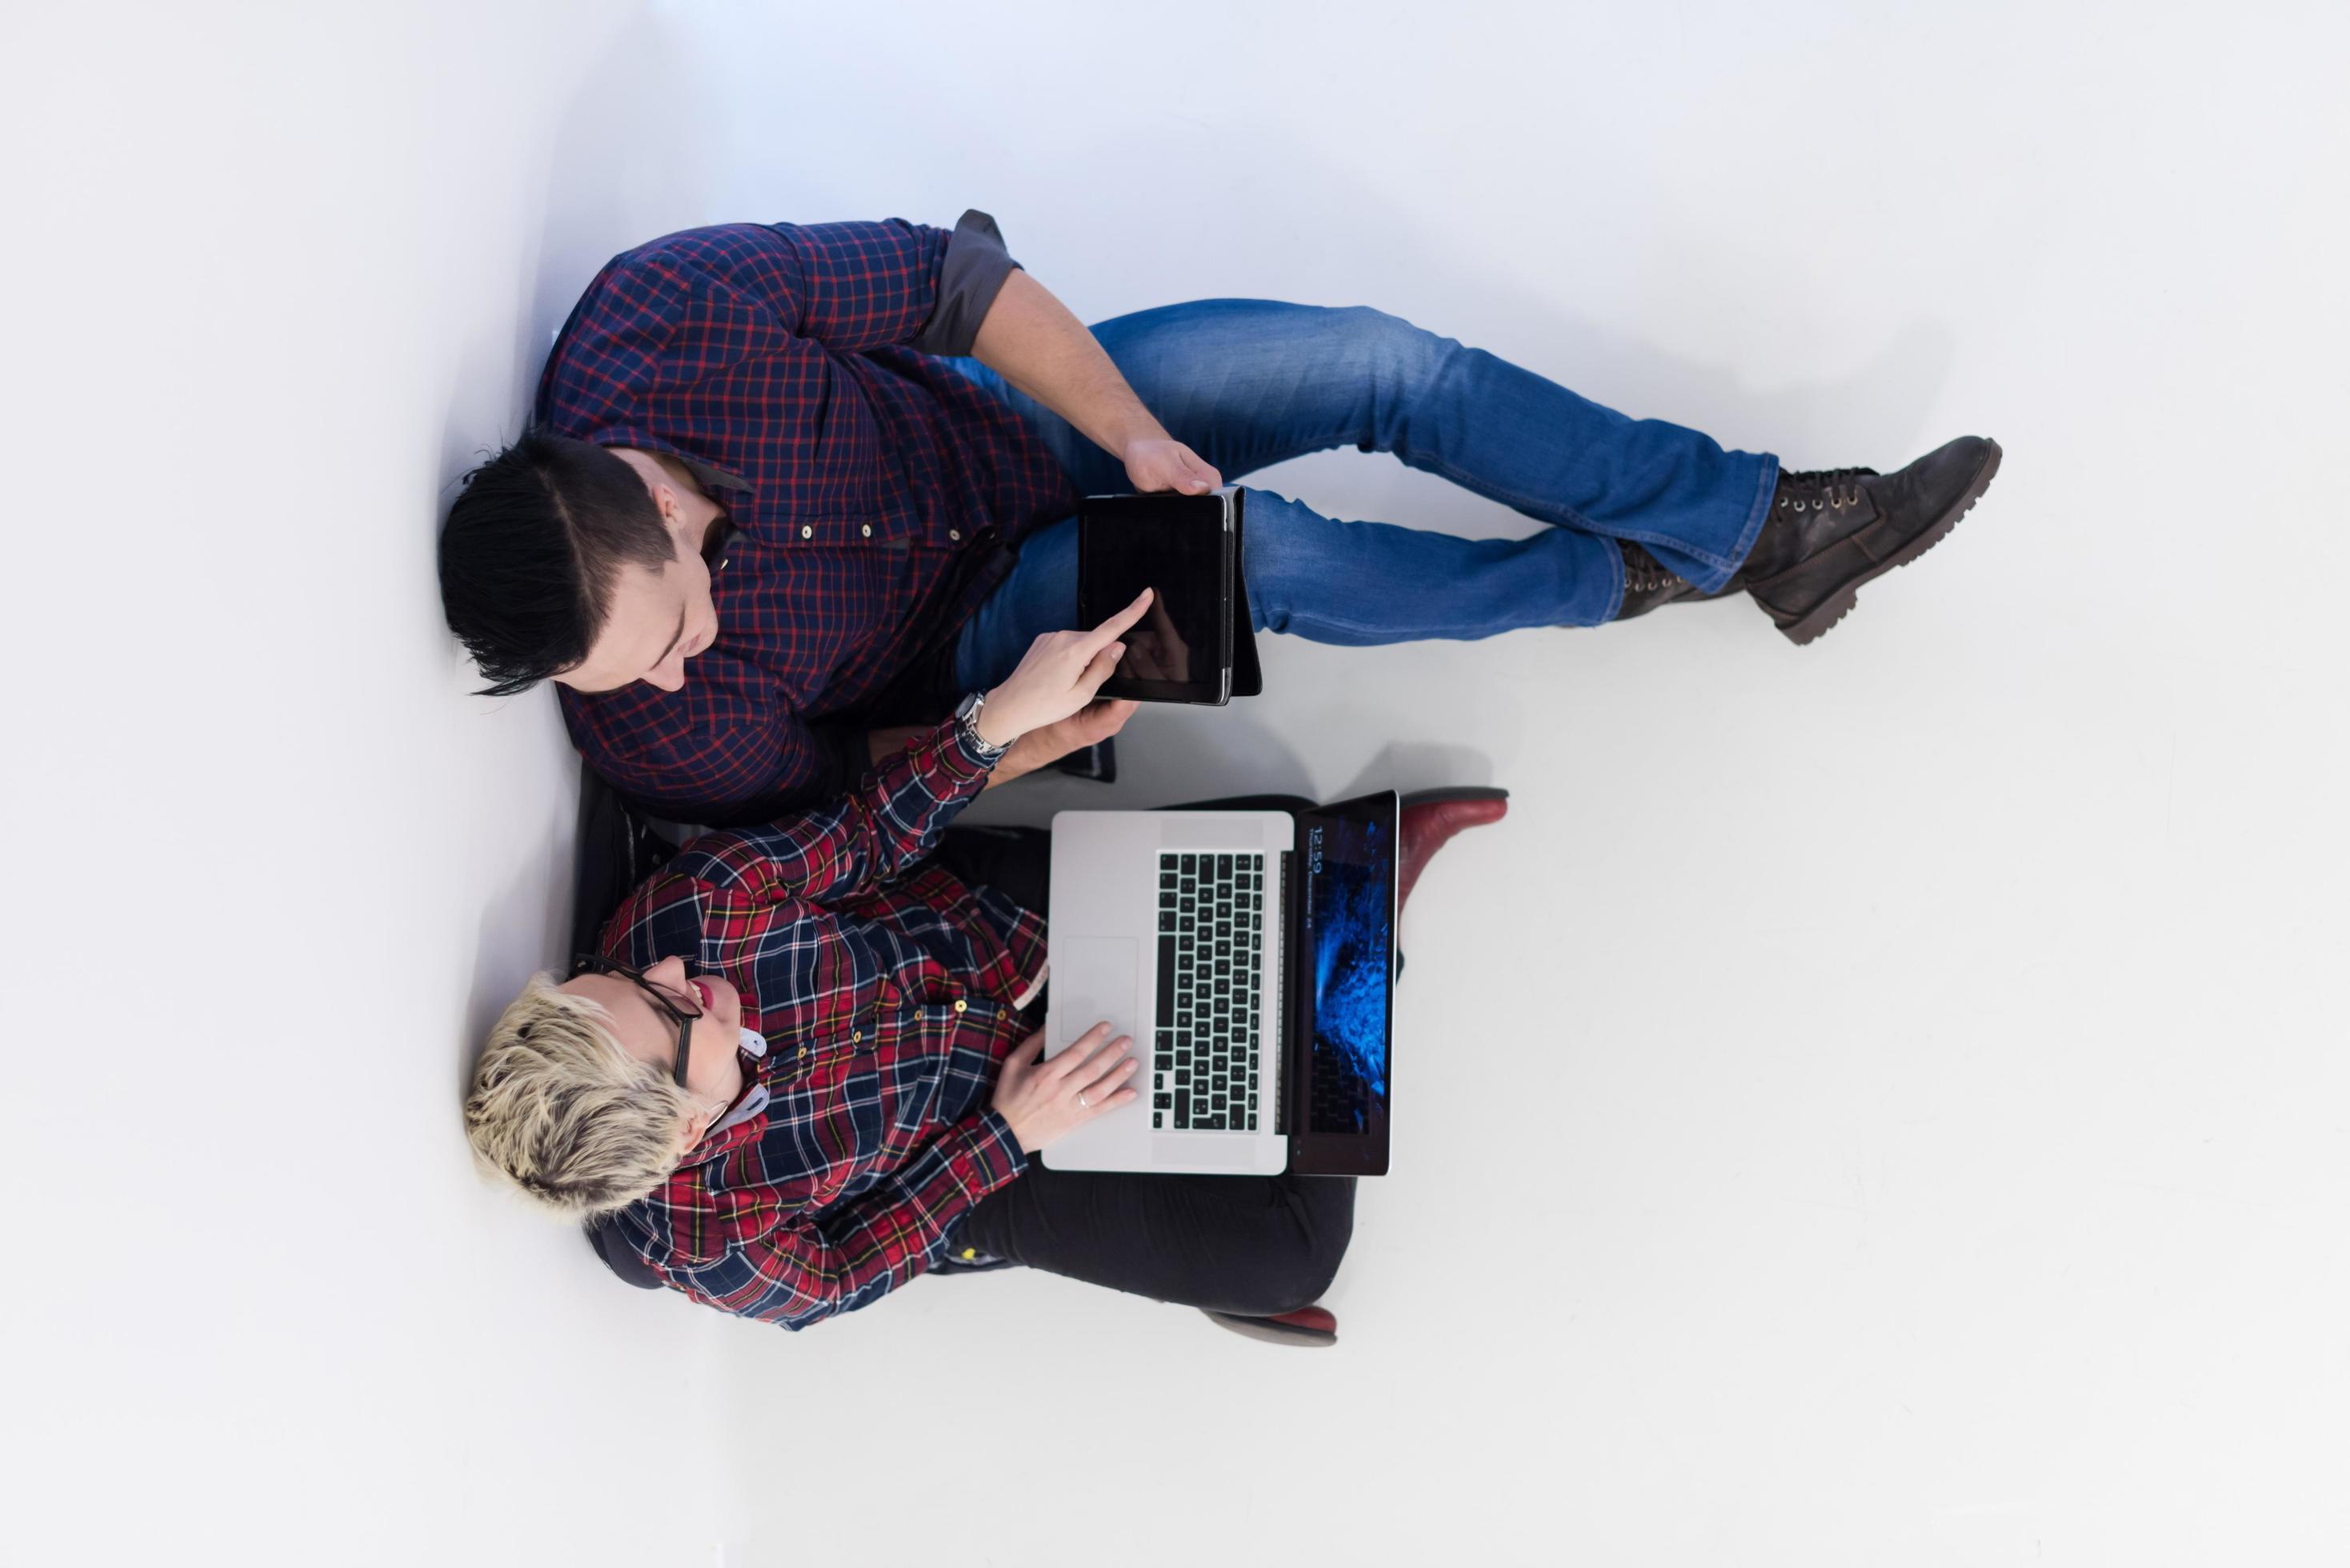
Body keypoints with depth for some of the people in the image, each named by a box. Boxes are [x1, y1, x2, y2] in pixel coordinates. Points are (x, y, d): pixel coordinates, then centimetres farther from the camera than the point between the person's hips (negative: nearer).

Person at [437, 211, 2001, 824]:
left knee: (1384, 363, -12)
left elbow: (950, 277, -19)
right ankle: (1618, 577, 3)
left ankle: (1769, 518, 5)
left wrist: (1137, 435, -22)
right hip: (972, 624, -2)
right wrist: (1001, 744, -21)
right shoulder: (663, 735, -28)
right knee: (1274, 554, -26)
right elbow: (831, 775, -8)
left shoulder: (670, 309, -31)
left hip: (1012, 413, 3)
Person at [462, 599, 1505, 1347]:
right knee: (1295, 1252, -12)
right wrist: (1006, 1135, -21)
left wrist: (1006, 714, -30)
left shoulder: (688, 908, -29)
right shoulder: (708, 1248, -32)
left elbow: (859, 838, -16)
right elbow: (837, 1277, -13)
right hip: (1002, 1170, -2)